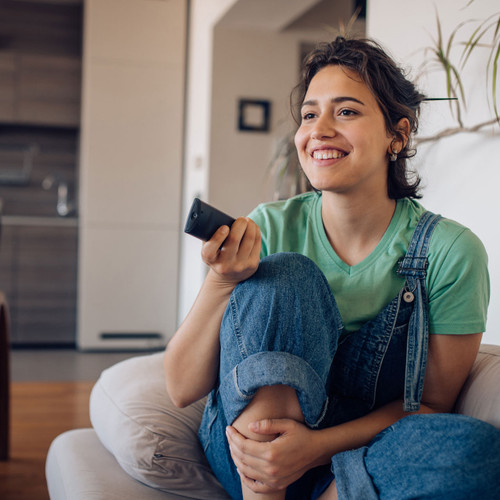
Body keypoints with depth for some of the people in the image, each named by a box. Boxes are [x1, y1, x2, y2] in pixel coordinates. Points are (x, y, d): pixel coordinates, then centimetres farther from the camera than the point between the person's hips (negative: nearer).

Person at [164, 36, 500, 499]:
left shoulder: (449, 252, -10)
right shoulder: (269, 229, -8)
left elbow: (430, 402, -5)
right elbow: (182, 388, -9)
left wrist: (317, 447, -21)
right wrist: (222, 281, -28)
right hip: (247, 456, 1)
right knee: (286, 277, -24)